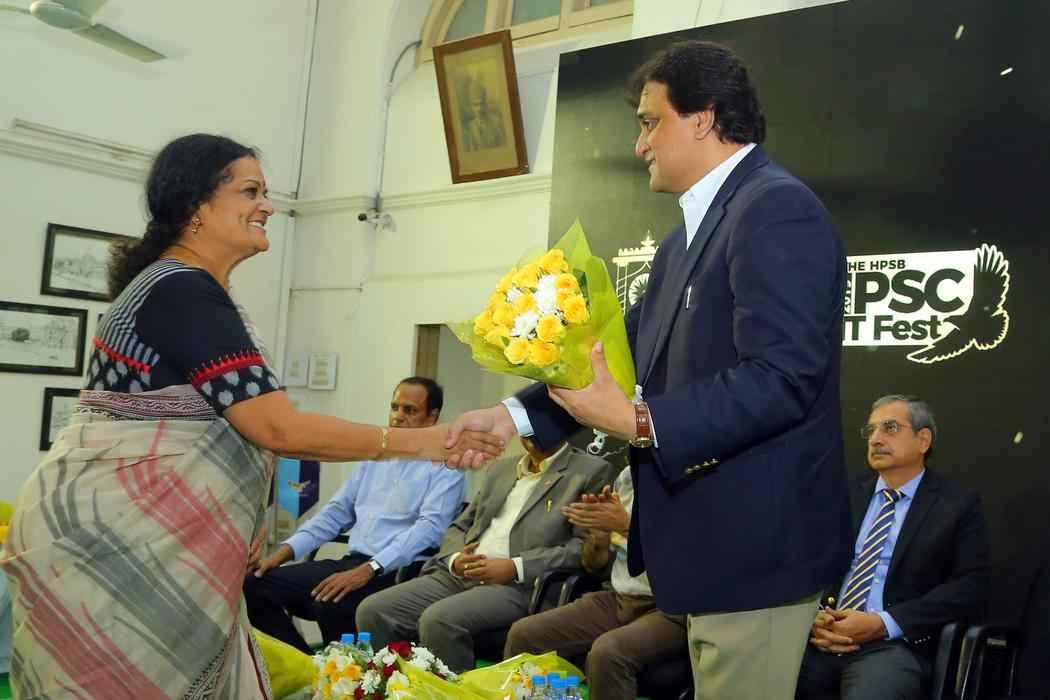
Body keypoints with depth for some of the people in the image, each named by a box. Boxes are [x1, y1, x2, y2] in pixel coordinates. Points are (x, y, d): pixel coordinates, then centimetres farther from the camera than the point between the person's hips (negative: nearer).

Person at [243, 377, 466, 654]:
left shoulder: (446, 467, -2)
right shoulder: (373, 458, 19)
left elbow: (429, 528, -15)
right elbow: (335, 513, 20)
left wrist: (369, 570, -26)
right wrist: (284, 551, 5)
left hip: (394, 572, -7)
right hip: (349, 562, 7)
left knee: (330, 604, -34)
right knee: (255, 584, -7)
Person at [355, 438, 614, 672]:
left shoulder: (591, 471, 3)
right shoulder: (500, 468, 22)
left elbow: (587, 546, -8)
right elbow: (459, 527, 23)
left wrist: (515, 567, -15)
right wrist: (454, 559, -1)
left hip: (518, 585, -6)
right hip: (458, 576, 6)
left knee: (438, 620, -30)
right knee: (373, 610, -12)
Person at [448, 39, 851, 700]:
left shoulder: (777, 208, -15)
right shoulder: (688, 237, 15)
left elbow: (779, 380, -24)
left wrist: (638, 421, -24)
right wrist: (514, 414, 5)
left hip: (756, 538, -9)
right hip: (713, 538, 9)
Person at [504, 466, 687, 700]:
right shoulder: (627, 477, 10)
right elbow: (594, 563, 15)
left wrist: (627, 525, -23)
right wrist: (598, 533, -8)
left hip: (671, 608, -6)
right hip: (620, 600, 6)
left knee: (607, 651, -33)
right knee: (524, 634, -9)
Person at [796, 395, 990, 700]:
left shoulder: (958, 504, 6)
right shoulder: (848, 493, 16)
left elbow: (971, 589, -4)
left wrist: (883, 623, -13)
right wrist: (811, 617, -10)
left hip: (894, 644, -3)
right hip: (821, 637, 3)